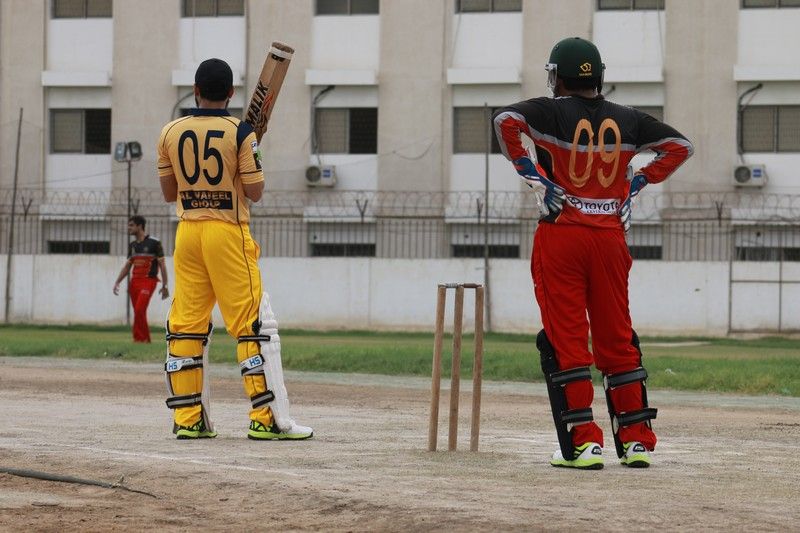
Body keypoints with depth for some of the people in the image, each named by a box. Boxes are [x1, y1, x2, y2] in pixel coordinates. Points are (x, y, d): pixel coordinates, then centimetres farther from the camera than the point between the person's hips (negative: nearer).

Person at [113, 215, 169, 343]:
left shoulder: (154, 243, -4)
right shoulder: (132, 245, 15)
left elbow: (162, 265, -4)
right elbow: (127, 266, 21)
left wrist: (164, 286, -8)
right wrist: (117, 282, 11)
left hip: (148, 281, -7)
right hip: (134, 282, 7)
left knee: (139, 310, -19)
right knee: (139, 313, 4)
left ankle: (139, 339, -14)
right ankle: (146, 340, 10)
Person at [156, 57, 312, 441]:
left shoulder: (171, 133, 4)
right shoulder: (240, 133, -7)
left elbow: (169, 192, 11)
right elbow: (255, 191, -5)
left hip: (187, 233, 4)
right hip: (228, 235, -4)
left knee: (186, 325, 9)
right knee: (254, 324, -2)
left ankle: (188, 419, 7)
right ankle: (266, 419, -7)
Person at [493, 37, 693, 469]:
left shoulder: (552, 112, -5)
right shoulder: (627, 120, 7)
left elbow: (506, 120, -21)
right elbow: (680, 146, 11)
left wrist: (530, 170, -13)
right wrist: (639, 180, 10)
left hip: (561, 238, -4)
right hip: (611, 239, 4)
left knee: (565, 340, 0)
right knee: (618, 339, 12)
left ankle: (582, 443, -5)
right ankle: (637, 441, 13)